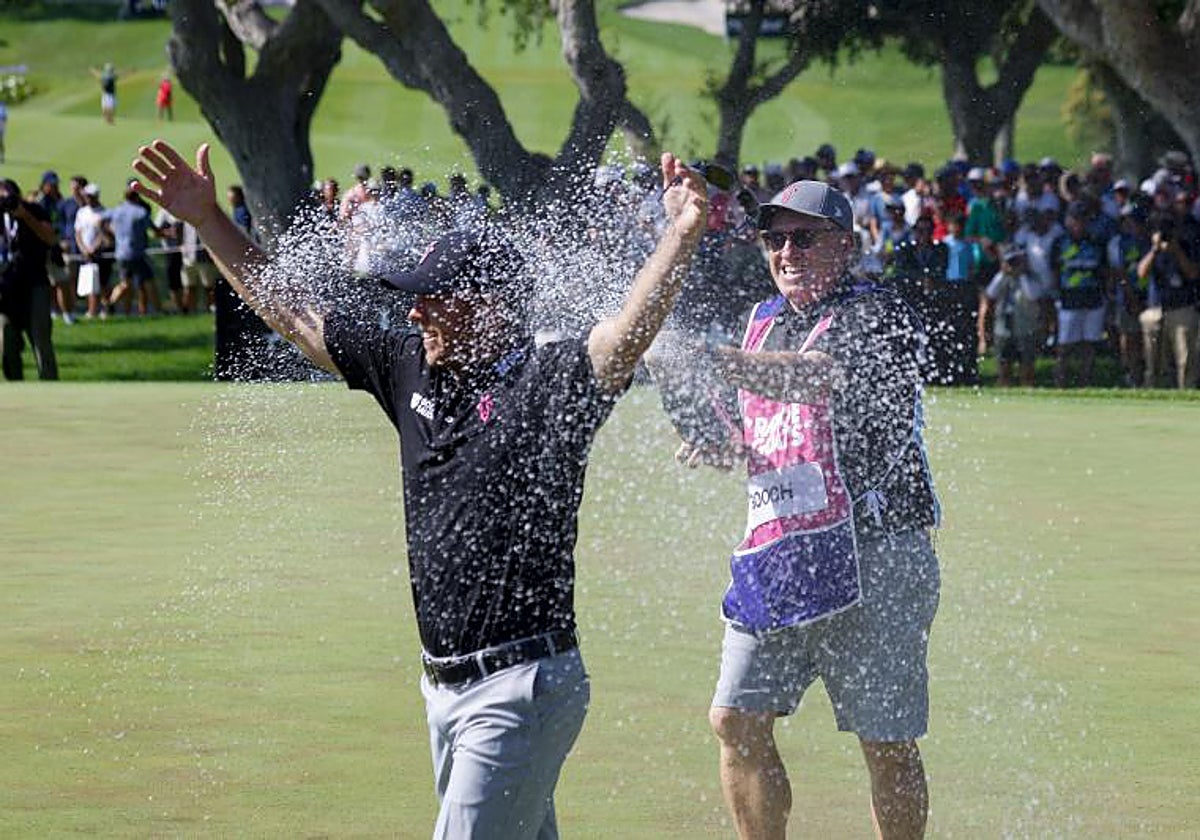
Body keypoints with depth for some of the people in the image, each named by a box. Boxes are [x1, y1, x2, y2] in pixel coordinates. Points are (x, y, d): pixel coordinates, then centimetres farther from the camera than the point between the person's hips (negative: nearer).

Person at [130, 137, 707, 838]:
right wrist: (207, 220, 16)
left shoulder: (547, 385, -11)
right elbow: (293, 311, 17)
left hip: (523, 686, -8)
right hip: (446, 687, 8)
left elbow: (628, 333, -30)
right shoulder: (413, 371, 10)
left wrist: (682, 236, -45)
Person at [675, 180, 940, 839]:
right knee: (736, 722, 1)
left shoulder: (878, 315, -8)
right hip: (777, 557, 7)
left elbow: (816, 377, -29)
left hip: (872, 552, -7)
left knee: (887, 745, -2)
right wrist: (724, 446, 5)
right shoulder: (764, 321, 17)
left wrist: (705, 358, -40)